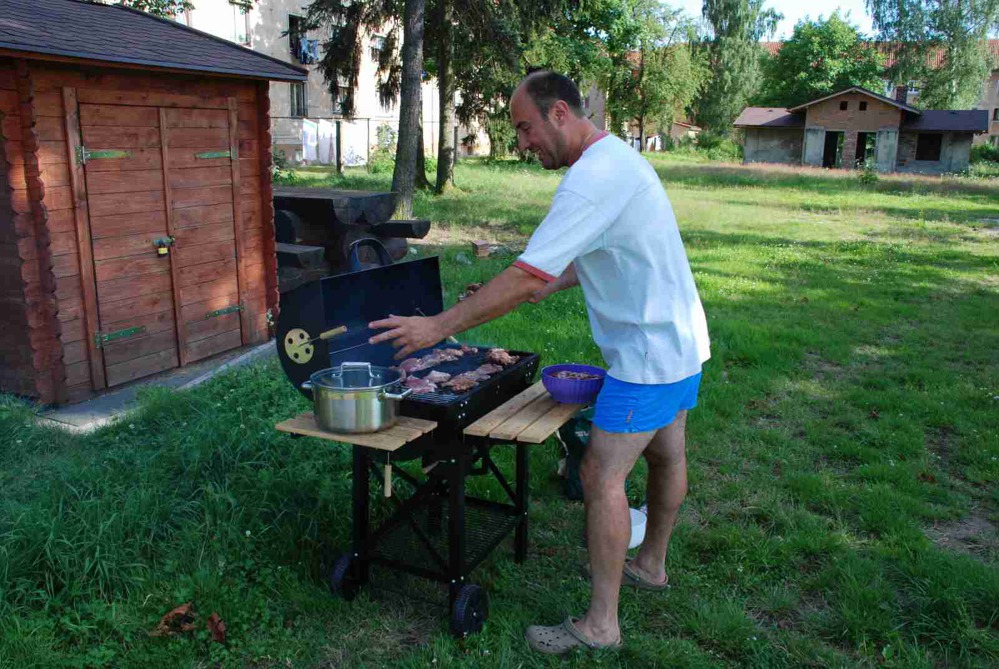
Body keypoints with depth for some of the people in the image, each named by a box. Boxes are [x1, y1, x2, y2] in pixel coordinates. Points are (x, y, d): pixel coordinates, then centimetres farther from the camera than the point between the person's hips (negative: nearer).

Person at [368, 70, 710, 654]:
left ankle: (601, 624, 7)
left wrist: (439, 326, -23)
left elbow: (525, 279, -29)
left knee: (602, 476, -5)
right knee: (666, 455, 22)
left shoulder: (593, 178, -25)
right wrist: (556, 282, 10)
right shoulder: (617, 157, 9)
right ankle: (651, 564, 42)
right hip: (682, 341, 10)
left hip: (649, 354, -10)